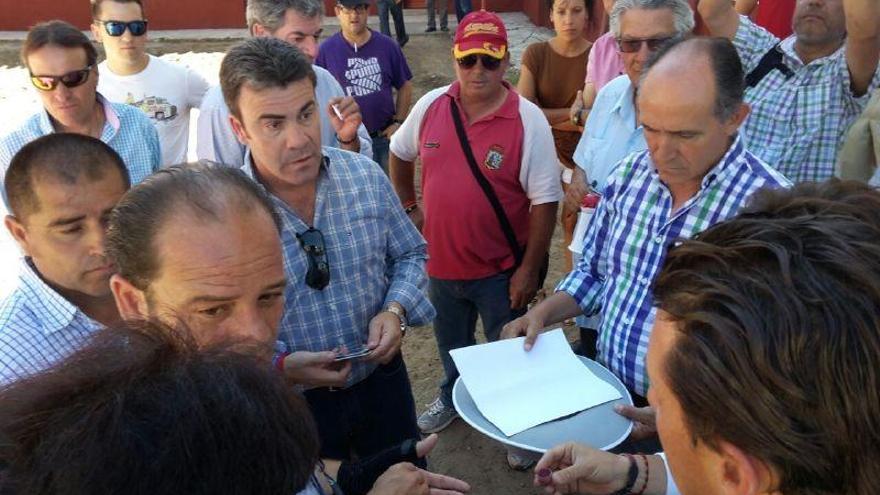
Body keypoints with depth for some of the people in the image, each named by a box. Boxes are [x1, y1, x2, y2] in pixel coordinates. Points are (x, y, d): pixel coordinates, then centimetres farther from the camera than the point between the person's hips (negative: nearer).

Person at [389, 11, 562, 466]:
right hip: (441, 261, 4)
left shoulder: (528, 121, -18)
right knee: (451, 342, 27)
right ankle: (453, 396, 55)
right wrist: (409, 207, 11)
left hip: (500, 269, -4)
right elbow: (399, 154, 13)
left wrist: (529, 269, -15)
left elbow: (545, 201, -15)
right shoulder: (431, 106, -6)